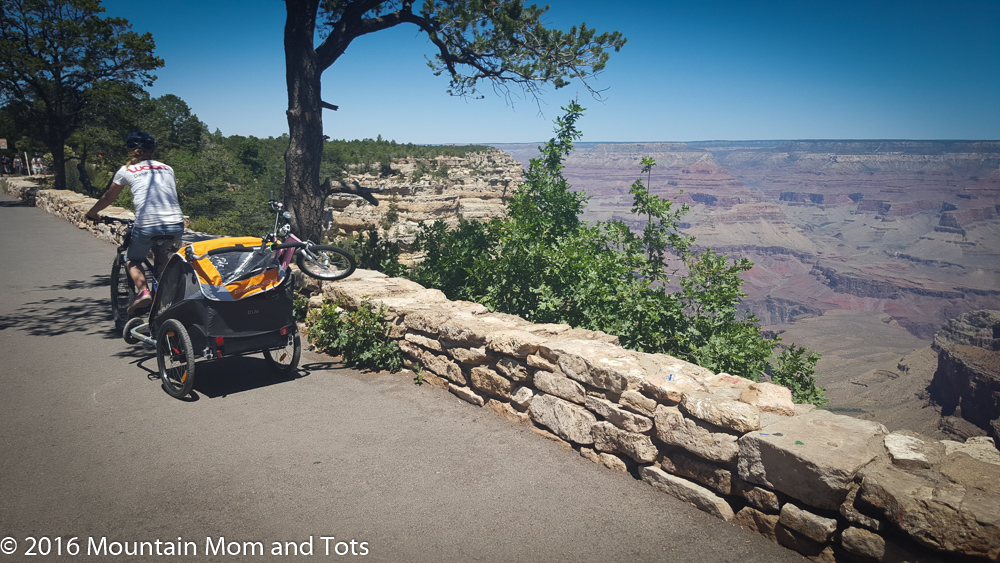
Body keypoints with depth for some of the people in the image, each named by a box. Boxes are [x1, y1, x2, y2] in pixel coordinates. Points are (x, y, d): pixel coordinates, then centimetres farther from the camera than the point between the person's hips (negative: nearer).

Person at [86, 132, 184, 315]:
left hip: (146, 226, -3)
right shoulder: (167, 169, 21)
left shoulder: (127, 170, 14)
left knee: (133, 260, 22)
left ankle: (143, 290, -4)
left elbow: (108, 198, 25)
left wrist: (92, 213, 42)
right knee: (163, 256, 32)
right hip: (175, 224, 3)